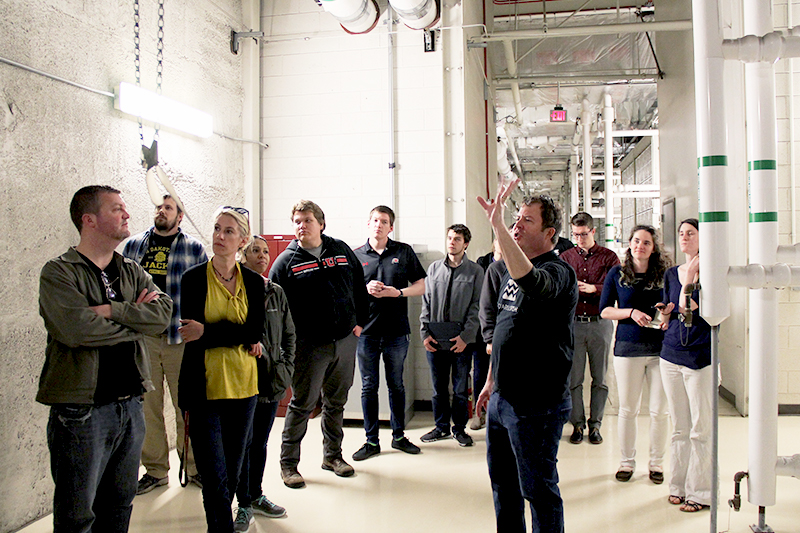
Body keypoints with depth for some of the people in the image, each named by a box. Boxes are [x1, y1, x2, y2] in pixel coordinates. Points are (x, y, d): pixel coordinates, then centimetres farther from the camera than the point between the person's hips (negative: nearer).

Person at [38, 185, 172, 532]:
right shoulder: (58, 272, -7)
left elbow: (163, 313, -6)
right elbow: (78, 329, -24)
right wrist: (135, 317, -10)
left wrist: (111, 310, -18)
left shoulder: (132, 272, 10)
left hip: (130, 406, 6)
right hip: (81, 410, -6)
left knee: (120, 505, 18)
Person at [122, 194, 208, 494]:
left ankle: (194, 467, 18)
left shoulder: (194, 248, 6)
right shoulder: (133, 245, 13)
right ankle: (155, 470, 21)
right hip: (141, 337, 2)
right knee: (147, 407, 7)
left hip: (181, 338, -2)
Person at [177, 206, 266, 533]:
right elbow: (191, 332, -7)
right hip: (204, 386, -3)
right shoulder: (194, 278, 0)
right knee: (216, 480, -5)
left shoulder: (253, 281, 6)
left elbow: (256, 333, -5)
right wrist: (239, 338, -12)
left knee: (232, 475, 12)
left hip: (242, 385, 3)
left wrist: (207, 332, -13)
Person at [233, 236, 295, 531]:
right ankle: (244, 505, 15)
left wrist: (286, 368, 4)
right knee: (243, 443, 2)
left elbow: (289, 334, 13)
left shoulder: (277, 292, 9)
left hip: (273, 380, 5)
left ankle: (256, 496, 30)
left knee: (260, 442, 16)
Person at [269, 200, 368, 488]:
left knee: (336, 402, 15)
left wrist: (359, 322, 9)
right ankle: (288, 462, 18)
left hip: (345, 342, 4)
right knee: (302, 404, 2)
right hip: (309, 346, -4)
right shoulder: (285, 261, -2)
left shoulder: (342, 251, 8)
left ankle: (332, 455, 31)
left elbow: (359, 288, 16)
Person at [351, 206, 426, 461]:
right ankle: (371, 441, 16)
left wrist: (398, 292, -11)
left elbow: (421, 285, 5)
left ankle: (399, 436, 25)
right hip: (366, 331, 0)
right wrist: (365, 289, -11)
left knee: (396, 385, 11)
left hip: (396, 331, 0)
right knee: (369, 387, 6)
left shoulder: (404, 251, 5)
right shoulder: (357, 255, 6)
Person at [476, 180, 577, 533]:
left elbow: (530, 280, -41)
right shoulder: (509, 271, 12)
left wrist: (498, 225, -46)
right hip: (501, 398, 9)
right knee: (502, 481, 21)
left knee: (537, 489, 6)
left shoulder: (557, 272, -16)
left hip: (536, 404, -9)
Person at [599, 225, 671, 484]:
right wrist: (631, 312, -12)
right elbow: (604, 310, 3)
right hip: (628, 346, -1)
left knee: (660, 410, 6)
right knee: (627, 409, 7)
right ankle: (627, 461, 22)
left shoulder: (664, 275, 4)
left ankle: (656, 462, 22)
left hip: (660, 347, 1)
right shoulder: (617, 274, 3)